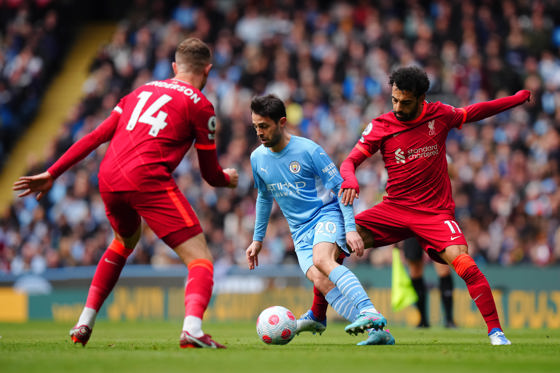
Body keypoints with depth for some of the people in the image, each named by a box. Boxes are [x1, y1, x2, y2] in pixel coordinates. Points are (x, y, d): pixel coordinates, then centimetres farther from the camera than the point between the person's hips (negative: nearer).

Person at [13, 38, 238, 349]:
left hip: (109, 180, 6)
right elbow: (211, 174, 11)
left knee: (125, 242, 35)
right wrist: (228, 179, 34)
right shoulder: (200, 105, 8)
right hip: (148, 180, -6)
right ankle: (193, 328, -33)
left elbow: (95, 136, 19)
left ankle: (84, 325, 32)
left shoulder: (142, 92, 24)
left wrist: (52, 174, 21)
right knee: (200, 258, -5)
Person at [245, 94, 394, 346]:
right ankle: (378, 332, -29)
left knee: (321, 259, -36)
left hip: (327, 215, -5)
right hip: (300, 230, 5)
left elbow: (340, 187, -7)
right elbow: (264, 197, 24)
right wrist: (257, 239, 25)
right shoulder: (258, 158, 7)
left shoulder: (308, 150, -10)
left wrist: (351, 228, -16)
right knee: (320, 282, -23)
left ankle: (371, 313, -45)